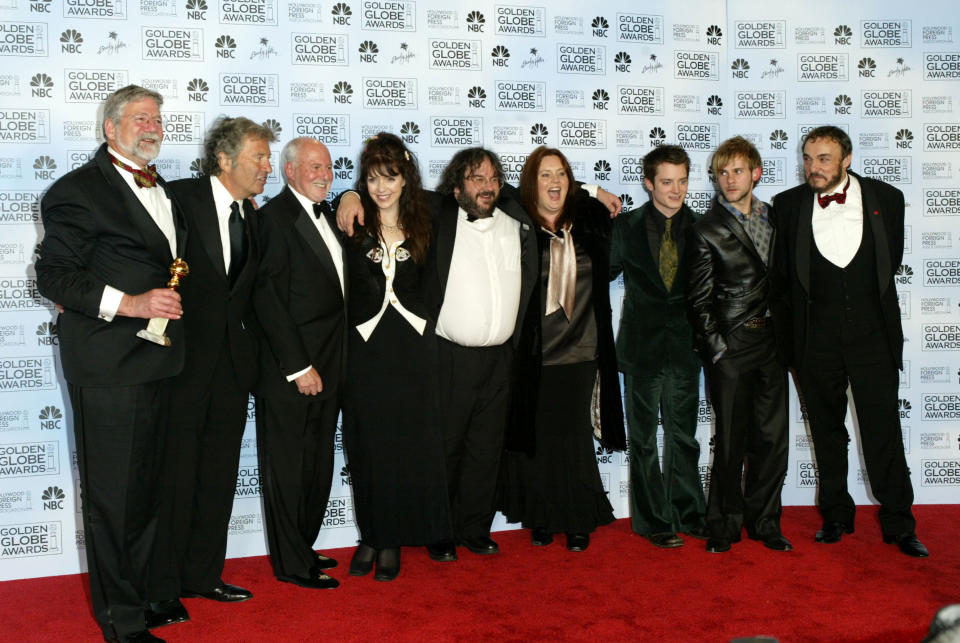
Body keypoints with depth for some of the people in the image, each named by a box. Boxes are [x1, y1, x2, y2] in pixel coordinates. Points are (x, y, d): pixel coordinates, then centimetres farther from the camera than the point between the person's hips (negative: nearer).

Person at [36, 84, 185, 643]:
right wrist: (129, 304, -22)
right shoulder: (78, 190, -8)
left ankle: (143, 591, 31)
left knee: (149, 487, 17)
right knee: (114, 495, 1)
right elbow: (54, 276, -13)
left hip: (157, 364, 8)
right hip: (108, 370, -8)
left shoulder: (164, 191, 16)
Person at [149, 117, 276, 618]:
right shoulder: (180, 199, -9)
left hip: (233, 359, 6)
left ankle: (204, 574, 26)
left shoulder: (253, 218, 11)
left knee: (219, 472, 12)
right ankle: (163, 586, 14)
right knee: (176, 471, 1)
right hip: (184, 355, -6)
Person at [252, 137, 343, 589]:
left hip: (327, 365, 8)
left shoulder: (326, 213, 13)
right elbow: (269, 300, -16)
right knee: (288, 465, 4)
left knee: (319, 463, 15)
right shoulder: (275, 217, -12)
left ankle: (304, 547, 29)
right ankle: (292, 564, 15)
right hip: (289, 370, -8)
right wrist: (299, 367, -17)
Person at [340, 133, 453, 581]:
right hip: (365, 346, -1)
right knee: (366, 443, 5)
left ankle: (393, 541, 14)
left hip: (412, 346, 1)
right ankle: (370, 536, 19)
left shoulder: (422, 224, 5)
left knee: (407, 443, 3)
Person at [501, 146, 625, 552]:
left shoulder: (588, 222, 6)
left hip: (579, 351, 2)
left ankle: (579, 521, 18)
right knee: (535, 438, 6)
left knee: (573, 438, 5)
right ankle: (541, 519, 22)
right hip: (532, 353, -2)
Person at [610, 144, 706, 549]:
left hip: (684, 345, 2)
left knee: (683, 434, 11)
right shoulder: (627, 227, 0)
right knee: (644, 437, 5)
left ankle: (687, 513, 23)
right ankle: (652, 520, 15)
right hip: (643, 344, -1)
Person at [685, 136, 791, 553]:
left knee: (773, 436, 6)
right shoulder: (707, 230, -5)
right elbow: (699, 299, -6)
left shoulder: (774, 218, 10)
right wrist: (716, 348, -9)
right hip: (731, 344, -5)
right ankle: (724, 524, 16)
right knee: (732, 439, 1)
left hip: (771, 341, 5)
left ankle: (764, 520, 21)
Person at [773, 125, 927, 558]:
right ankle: (836, 516, 25)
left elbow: (890, 261, 11)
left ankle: (898, 523, 12)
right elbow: (783, 272, 7)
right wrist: (802, 315, 7)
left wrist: (865, 299, 11)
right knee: (827, 432, 11)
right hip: (816, 339, 1)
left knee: (884, 433, -1)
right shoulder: (788, 205, 1)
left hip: (872, 334, -1)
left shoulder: (886, 198, 1)